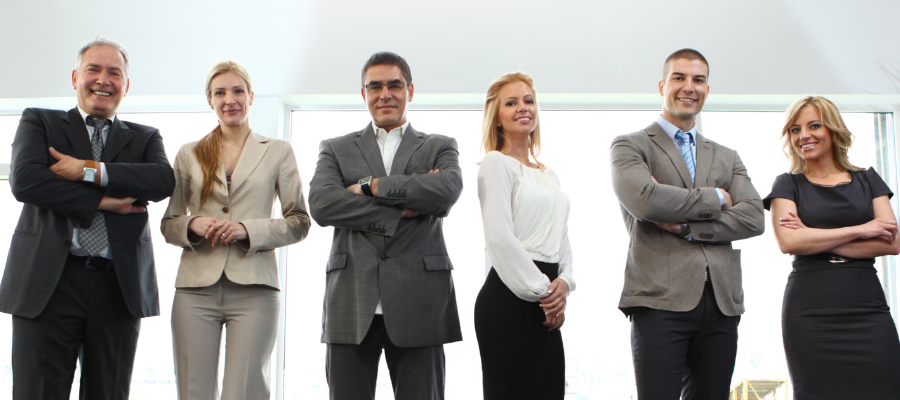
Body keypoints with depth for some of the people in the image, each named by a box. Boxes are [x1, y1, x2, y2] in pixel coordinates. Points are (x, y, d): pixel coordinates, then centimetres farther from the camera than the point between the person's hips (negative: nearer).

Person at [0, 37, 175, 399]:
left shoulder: (144, 138, 18)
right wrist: (102, 201, -9)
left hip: (119, 287, 2)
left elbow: (164, 180, -5)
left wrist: (90, 170, -12)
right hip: (48, 283, -1)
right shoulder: (39, 122, 14)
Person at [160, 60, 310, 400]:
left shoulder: (278, 152, 10)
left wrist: (249, 230, -10)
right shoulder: (189, 155, 14)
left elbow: (299, 222, 6)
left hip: (253, 289, -1)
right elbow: (168, 224, 15)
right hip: (197, 287, 2)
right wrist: (192, 226, -7)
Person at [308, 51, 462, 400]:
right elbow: (321, 204, -4)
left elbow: (448, 189, -9)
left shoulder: (440, 147, 15)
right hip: (351, 304, 1)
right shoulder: (336, 149, 16)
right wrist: (403, 210, -8)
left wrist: (372, 185, -6)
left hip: (418, 306, 0)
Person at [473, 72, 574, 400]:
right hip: (509, 299, -7)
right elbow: (499, 238, -13)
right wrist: (543, 291, -11)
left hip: (546, 306, 8)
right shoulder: (496, 162, -4)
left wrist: (564, 282, -1)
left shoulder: (548, 174, 20)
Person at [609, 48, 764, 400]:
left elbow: (753, 218, 6)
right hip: (661, 301, -4)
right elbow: (643, 199, -13)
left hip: (722, 304, 5)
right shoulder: (630, 146, 8)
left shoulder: (727, 158, 22)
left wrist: (685, 225, -7)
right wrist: (715, 198, -1)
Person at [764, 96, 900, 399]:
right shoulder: (788, 185, 9)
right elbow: (788, 242, -8)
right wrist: (861, 229, -5)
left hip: (868, 309, 2)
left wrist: (817, 241, -6)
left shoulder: (867, 180, 14)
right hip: (809, 314, -2)